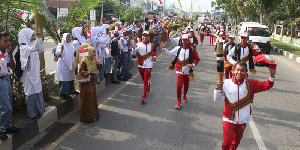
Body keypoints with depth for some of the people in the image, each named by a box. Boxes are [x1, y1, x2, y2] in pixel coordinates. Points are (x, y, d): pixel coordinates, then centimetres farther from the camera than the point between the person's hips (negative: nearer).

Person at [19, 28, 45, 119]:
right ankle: (32, 113, 10)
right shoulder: (24, 47, -17)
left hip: (35, 73, 9)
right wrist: (38, 38, -43)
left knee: (38, 91, 17)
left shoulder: (31, 46, 8)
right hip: (29, 74, -9)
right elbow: (33, 49, -34)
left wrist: (39, 38, 5)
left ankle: (40, 109, 32)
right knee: (31, 92, -1)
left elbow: (41, 50, 15)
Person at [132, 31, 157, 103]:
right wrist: (134, 48, -28)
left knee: (146, 80, -7)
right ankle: (148, 88, 48)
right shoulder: (139, 44, -1)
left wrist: (154, 57, -9)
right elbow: (133, 53, -9)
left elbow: (154, 54, 13)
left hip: (148, 65, -2)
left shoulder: (152, 46, 1)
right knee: (144, 79, 19)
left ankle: (144, 96, -5)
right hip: (140, 65, 3)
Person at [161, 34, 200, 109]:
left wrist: (193, 65, -12)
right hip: (179, 71, -1)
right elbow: (169, 53, 2)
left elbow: (197, 59, 3)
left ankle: (184, 96, 47)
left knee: (186, 85, 17)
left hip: (187, 71, 1)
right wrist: (164, 48, -7)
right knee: (179, 86, -8)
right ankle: (179, 102, 5)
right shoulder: (178, 48, 1)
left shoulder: (192, 50, -2)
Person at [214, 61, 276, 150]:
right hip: (229, 119, -2)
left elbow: (266, 86, -11)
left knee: (237, 141, 20)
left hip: (242, 120, 2)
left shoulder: (250, 84, -7)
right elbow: (216, 99, -5)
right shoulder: (227, 83, -10)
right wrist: (218, 89, -24)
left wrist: (272, 75, -27)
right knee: (227, 142, 0)